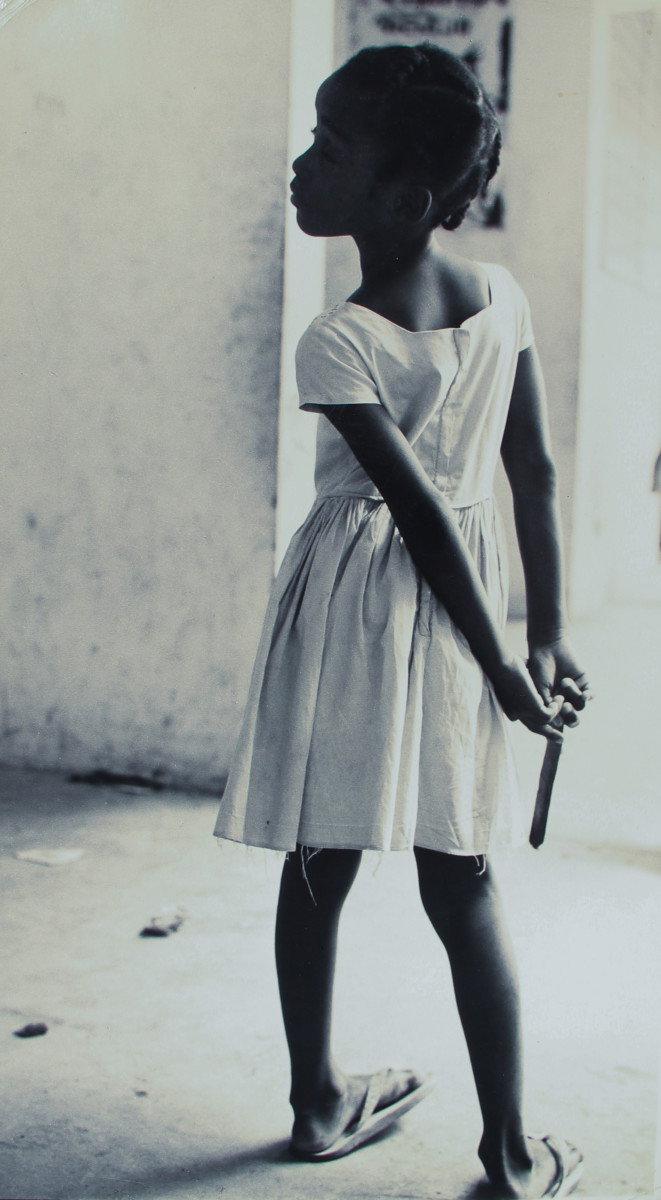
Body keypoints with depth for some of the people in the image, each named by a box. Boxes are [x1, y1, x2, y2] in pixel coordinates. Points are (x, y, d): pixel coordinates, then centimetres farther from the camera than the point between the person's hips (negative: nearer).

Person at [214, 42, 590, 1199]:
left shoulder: (336, 342, -15)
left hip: (348, 602, -4)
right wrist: (547, 636, 8)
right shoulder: (502, 296, -1)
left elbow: (422, 512, -14)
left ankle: (320, 1102, 30)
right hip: (445, 621, 4)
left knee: (317, 871, 13)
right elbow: (536, 475, 2)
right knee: (462, 888, 11)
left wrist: (502, 665, -7)